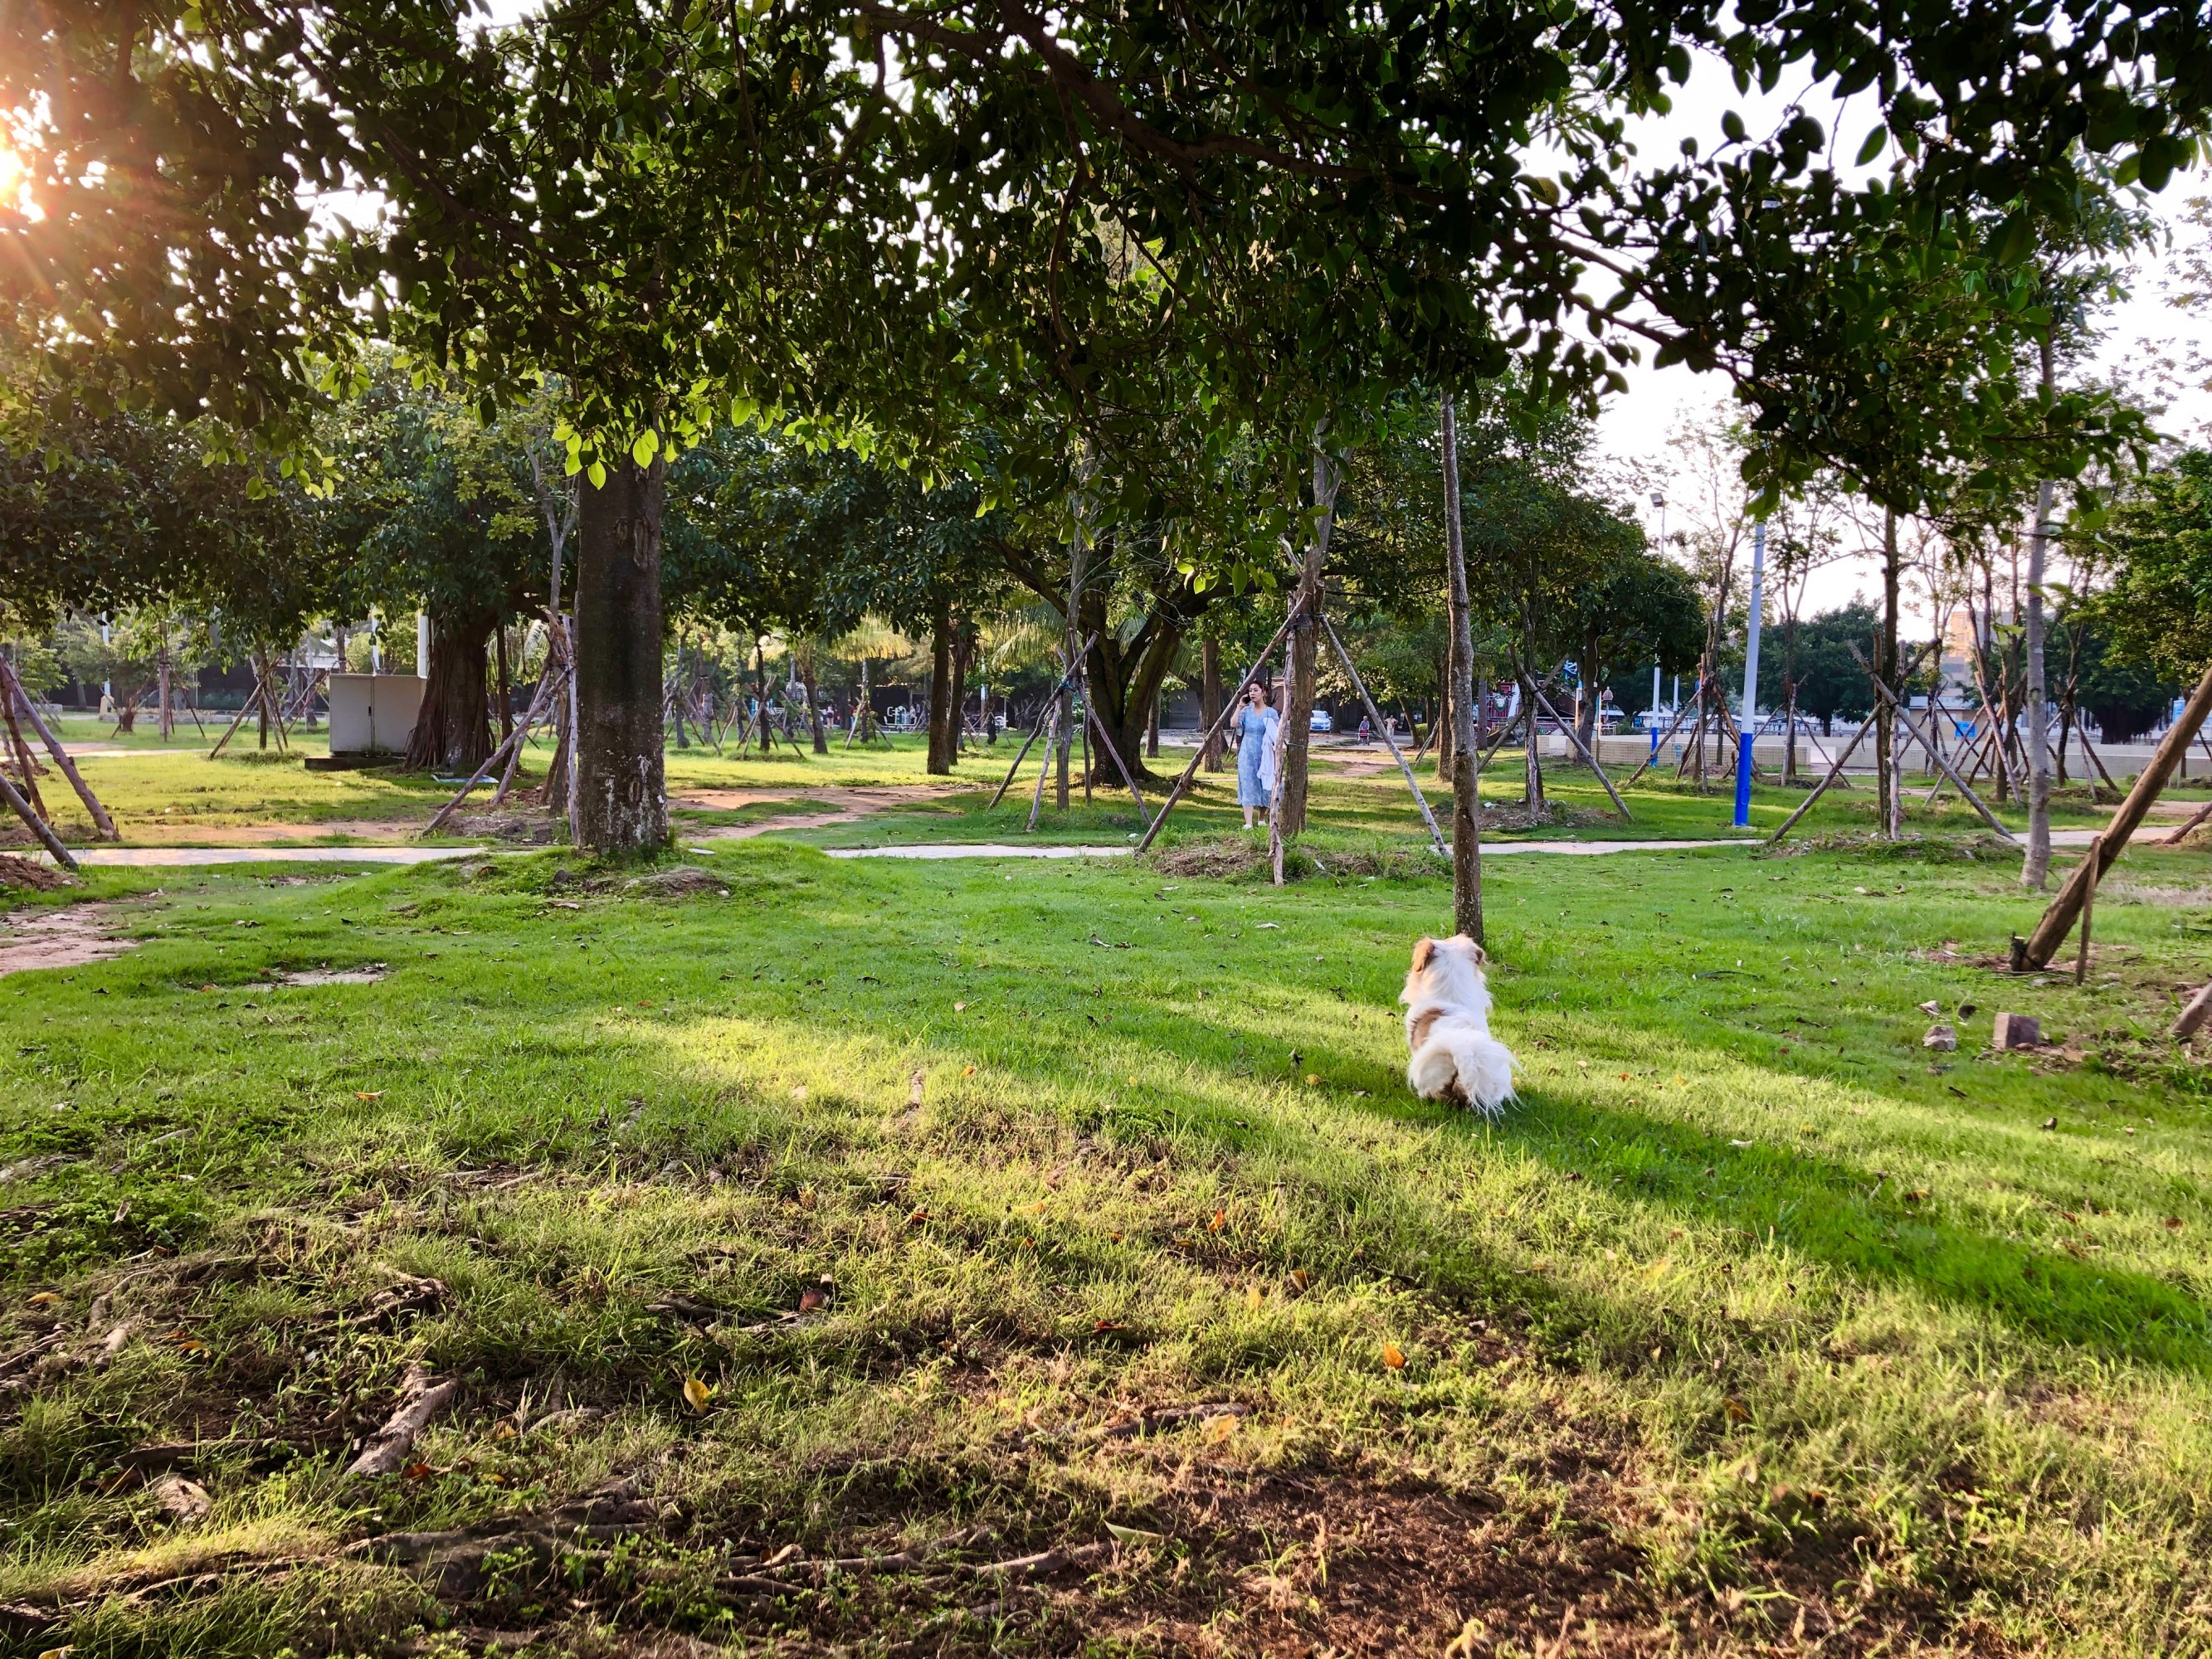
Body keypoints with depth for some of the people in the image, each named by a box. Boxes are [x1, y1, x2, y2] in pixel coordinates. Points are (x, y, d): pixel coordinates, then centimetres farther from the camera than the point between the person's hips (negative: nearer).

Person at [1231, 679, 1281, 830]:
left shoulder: (1271, 712, 0)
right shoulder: (1246, 711, 4)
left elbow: (1277, 735, 2)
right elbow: (1234, 724, -11)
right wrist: (1239, 706, -12)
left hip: (1264, 755, -1)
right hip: (1247, 755, 1)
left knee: (1264, 787, 6)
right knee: (1248, 787, -6)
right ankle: (1248, 823, -10)